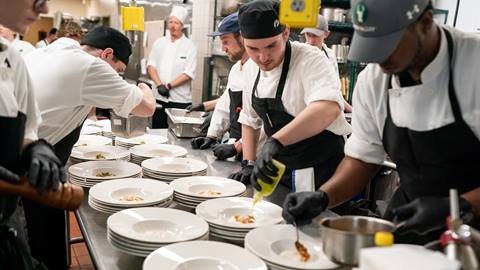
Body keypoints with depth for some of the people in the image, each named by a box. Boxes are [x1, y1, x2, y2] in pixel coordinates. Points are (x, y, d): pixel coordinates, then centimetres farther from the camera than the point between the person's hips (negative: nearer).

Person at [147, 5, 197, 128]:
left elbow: (189, 73, -8)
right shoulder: (159, 42, 9)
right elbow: (151, 65, 5)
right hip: (159, 97, 3)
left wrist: (169, 86, -13)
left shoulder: (189, 46, -2)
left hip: (181, 100, -3)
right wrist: (160, 85, -9)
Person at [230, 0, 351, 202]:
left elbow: (328, 108, -41)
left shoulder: (310, 60, -21)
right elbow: (250, 120, 16)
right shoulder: (253, 71, 2)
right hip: (281, 171, 7)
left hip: (321, 173, -6)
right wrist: (249, 163, 7)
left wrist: (275, 141, -50)